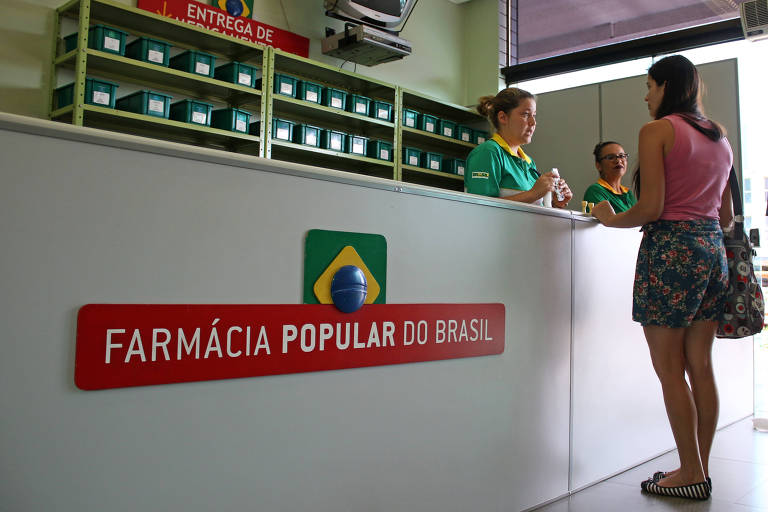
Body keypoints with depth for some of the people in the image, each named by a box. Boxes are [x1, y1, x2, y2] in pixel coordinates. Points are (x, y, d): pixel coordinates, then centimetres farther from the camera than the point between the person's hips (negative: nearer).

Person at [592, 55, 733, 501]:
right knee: (701, 366, 10)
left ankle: (692, 474, 6)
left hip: (670, 248, -8)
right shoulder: (719, 136, 18)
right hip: (712, 248, 8)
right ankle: (701, 468, 18)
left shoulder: (657, 131, -6)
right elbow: (728, 215, 18)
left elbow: (651, 208, -15)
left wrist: (610, 218, 1)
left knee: (670, 369, 0)